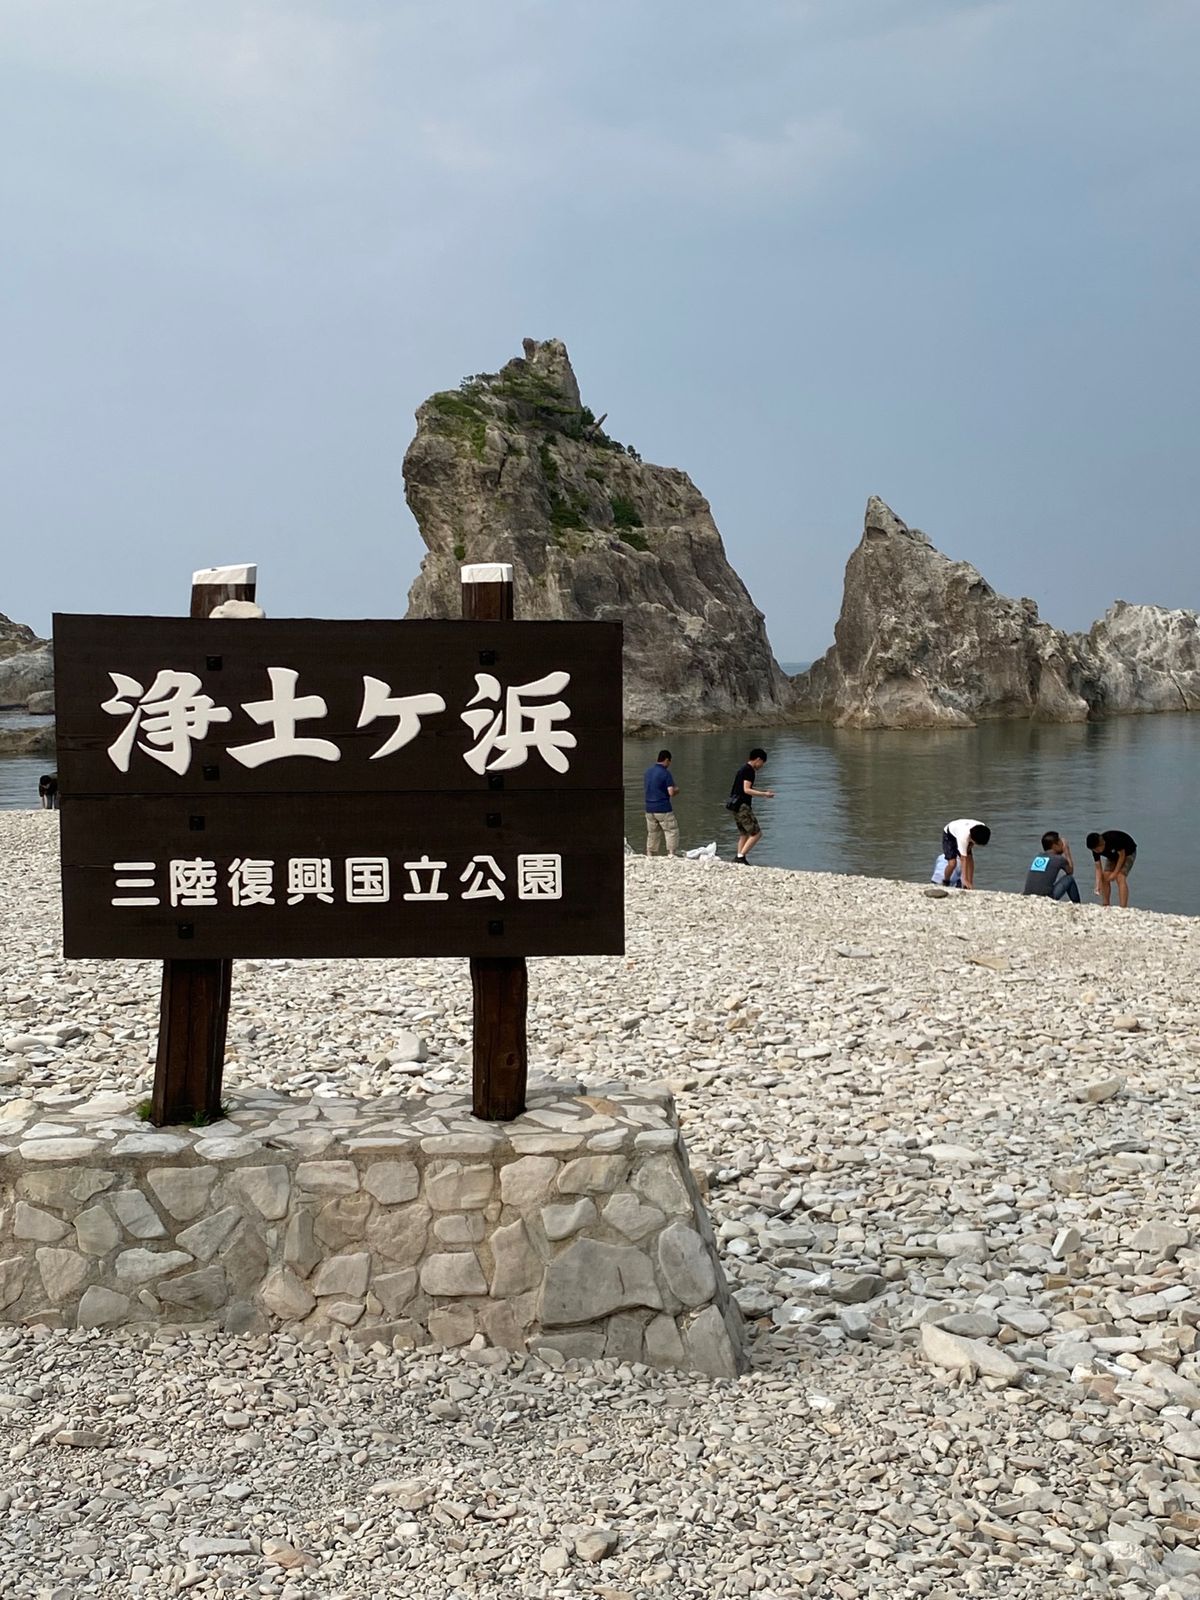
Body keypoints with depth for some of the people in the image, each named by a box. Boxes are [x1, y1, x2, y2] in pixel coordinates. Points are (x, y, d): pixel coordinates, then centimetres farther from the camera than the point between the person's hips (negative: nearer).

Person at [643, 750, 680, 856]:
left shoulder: (647, 772, 9)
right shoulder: (665, 773, -12)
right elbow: (671, 792, -16)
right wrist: (676, 791, 5)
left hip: (649, 809, 7)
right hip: (663, 809, -7)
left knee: (652, 834, 12)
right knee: (672, 832, 2)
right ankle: (671, 854, -6)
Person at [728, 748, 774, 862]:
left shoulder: (744, 768, 18)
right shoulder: (749, 770, -13)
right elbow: (747, 790, -20)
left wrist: (763, 791, 27)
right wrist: (764, 794, -19)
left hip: (736, 805, 10)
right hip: (742, 806, -10)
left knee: (744, 834, 16)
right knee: (756, 833, -8)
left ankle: (738, 857, 12)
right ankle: (740, 856, -13)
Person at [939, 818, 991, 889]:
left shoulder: (982, 829, -29)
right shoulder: (964, 836, -45)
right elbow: (963, 860, -40)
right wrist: (965, 880, -40)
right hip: (949, 835, -6)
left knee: (970, 859, -9)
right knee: (952, 863, -18)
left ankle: (969, 887, -2)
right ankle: (945, 883, 9)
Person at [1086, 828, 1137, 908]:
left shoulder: (1114, 839, -39)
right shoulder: (1095, 849, -20)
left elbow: (1122, 855, -26)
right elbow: (1098, 868, -16)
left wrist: (1115, 873, -23)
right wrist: (1098, 885, -26)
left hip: (1128, 853, -6)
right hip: (1113, 856, 6)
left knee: (1120, 878, -22)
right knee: (1104, 878, -6)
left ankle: (1123, 909, -27)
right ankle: (1105, 907, 7)